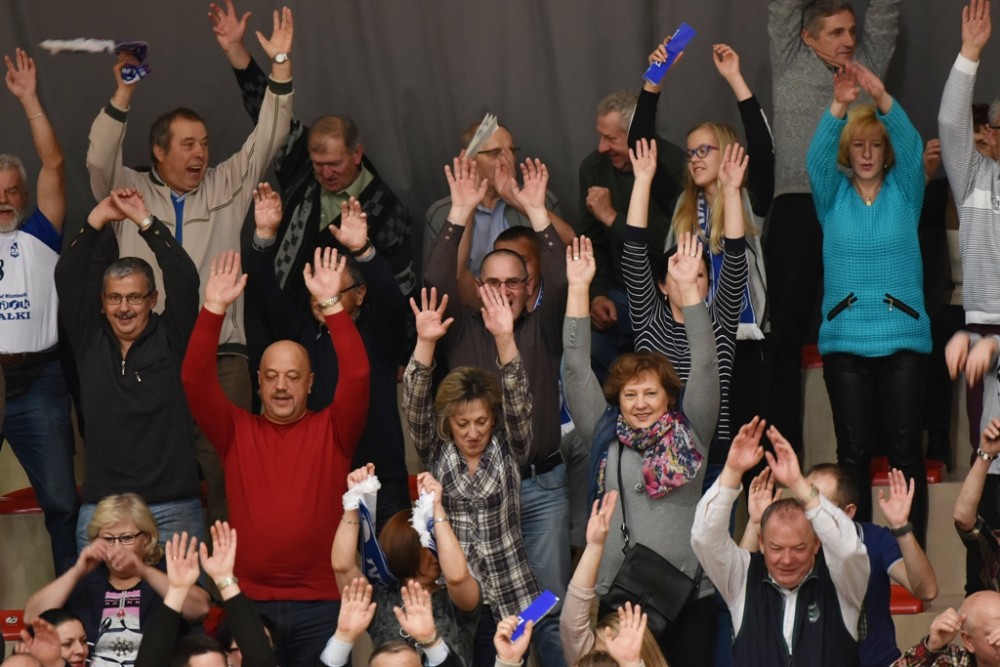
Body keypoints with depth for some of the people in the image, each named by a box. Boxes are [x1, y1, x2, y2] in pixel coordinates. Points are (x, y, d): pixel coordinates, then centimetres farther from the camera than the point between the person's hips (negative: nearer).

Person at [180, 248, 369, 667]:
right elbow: (195, 380, -3)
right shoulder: (237, 431, 8)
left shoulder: (332, 430, 5)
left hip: (321, 604, -1)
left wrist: (331, 304, -17)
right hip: (250, 601, 1)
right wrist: (215, 308, -12)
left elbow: (356, 375, -10)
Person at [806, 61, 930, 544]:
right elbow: (817, 155, -9)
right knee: (853, 450, 1)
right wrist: (839, 106, -27)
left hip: (904, 337, 0)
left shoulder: (904, 192, 7)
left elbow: (911, 146, -10)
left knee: (906, 448, -2)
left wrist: (882, 98, -27)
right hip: (845, 338, 1)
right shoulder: (833, 196, 9)